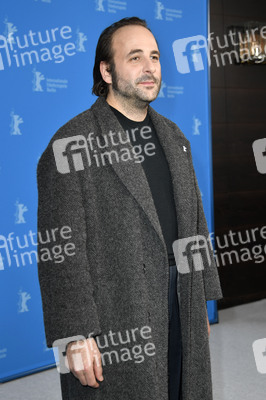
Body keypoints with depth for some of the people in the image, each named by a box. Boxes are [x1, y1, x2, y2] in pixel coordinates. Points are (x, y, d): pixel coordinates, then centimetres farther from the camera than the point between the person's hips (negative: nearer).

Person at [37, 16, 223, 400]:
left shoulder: (172, 136, 11)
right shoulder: (72, 145, -11)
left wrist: (203, 302, 14)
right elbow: (60, 249, -15)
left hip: (181, 311, 7)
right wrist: (75, 335, -17)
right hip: (115, 324, -6)